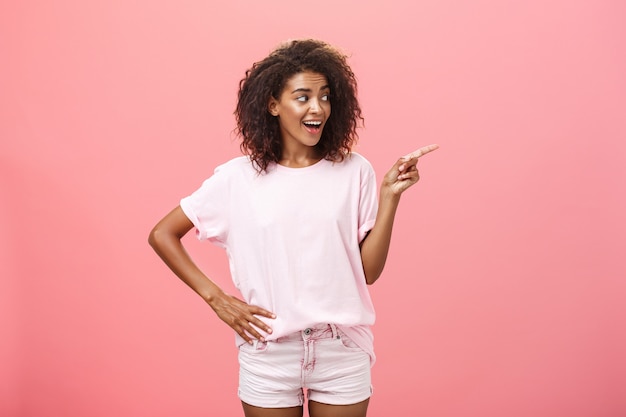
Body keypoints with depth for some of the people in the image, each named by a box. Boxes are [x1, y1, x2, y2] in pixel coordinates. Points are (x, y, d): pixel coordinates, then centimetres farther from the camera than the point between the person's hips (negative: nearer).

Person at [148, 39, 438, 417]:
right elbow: (162, 235, 3)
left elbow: (368, 271, -3)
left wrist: (390, 196, -11)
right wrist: (215, 298, -3)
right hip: (268, 354, 0)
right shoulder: (239, 178, -3)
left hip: (343, 353, 1)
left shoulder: (354, 172, -1)